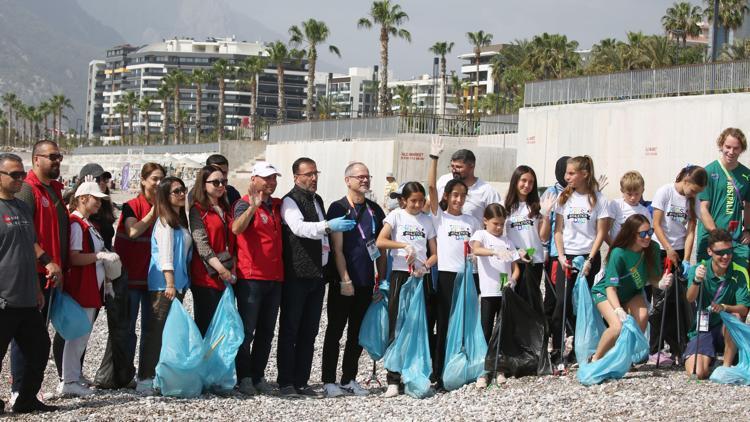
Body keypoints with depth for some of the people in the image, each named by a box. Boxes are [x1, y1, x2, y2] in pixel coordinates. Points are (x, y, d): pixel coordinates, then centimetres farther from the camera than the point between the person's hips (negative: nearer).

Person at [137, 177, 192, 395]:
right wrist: (170, 283, -21)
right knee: (157, 331, -9)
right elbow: (165, 254, -16)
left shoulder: (180, 220, 19)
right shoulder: (165, 221, -8)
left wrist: (181, 283, 15)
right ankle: (145, 380, -8)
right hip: (163, 285, -9)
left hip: (177, 284, 9)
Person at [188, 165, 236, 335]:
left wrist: (232, 268, 2)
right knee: (206, 325, -2)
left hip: (227, 277, 6)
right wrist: (221, 269, -20)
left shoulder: (225, 209, 17)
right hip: (206, 277, -6)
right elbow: (201, 244, -13)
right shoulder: (197, 210, -4)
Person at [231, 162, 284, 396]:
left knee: (266, 332, 11)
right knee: (247, 330, -1)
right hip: (251, 278, -7)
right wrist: (252, 207, -40)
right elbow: (236, 229, -27)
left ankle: (259, 376, 18)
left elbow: (283, 232, 30)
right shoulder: (245, 204, -7)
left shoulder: (277, 205, 14)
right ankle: (244, 378, 5)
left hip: (275, 278, 7)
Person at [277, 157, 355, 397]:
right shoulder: (290, 201, -8)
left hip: (317, 274, 8)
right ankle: (286, 382, 1)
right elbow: (299, 227, -27)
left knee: (309, 332, 9)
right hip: (297, 276, -8)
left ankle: (301, 381, 15)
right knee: (290, 330, -2)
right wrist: (328, 226, -39)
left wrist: (326, 254, 20)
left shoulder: (317, 200, 18)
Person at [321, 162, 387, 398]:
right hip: (342, 283, -5)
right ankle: (329, 381, 6)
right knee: (335, 332, 1)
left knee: (358, 333, 10)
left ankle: (349, 379, 18)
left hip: (366, 282, 5)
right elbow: (337, 248, -11)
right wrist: (345, 280, -17)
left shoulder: (374, 210, 11)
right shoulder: (338, 208, -6)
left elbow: (380, 248, 15)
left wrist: (382, 279, 9)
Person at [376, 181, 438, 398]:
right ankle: (393, 380, -5)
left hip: (422, 276, 4)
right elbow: (380, 242, -12)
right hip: (400, 274, -4)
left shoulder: (427, 220, 12)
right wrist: (405, 245, -21)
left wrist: (425, 266, -10)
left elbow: (435, 253, 10)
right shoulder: (396, 215, 2)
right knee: (397, 327, -5)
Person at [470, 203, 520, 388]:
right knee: (486, 332, -2)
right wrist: (495, 252, -39)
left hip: (506, 292, 4)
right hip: (488, 292, -4)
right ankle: (484, 371, 2)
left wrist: (513, 279, -11)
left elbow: (515, 267, 11)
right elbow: (476, 249, -22)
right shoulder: (481, 235, 1)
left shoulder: (507, 241, 14)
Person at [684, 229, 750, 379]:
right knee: (697, 373, -24)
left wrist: (724, 308, -37)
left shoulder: (738, 275, -7)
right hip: (701, 329, -1)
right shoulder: (698, 270, -7)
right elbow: (690, 298, -24)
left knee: (734, 315, -32)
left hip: (727, 332, 1)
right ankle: (709, 358, 15)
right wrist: (696, 280, -46)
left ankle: (727, 366, -16)